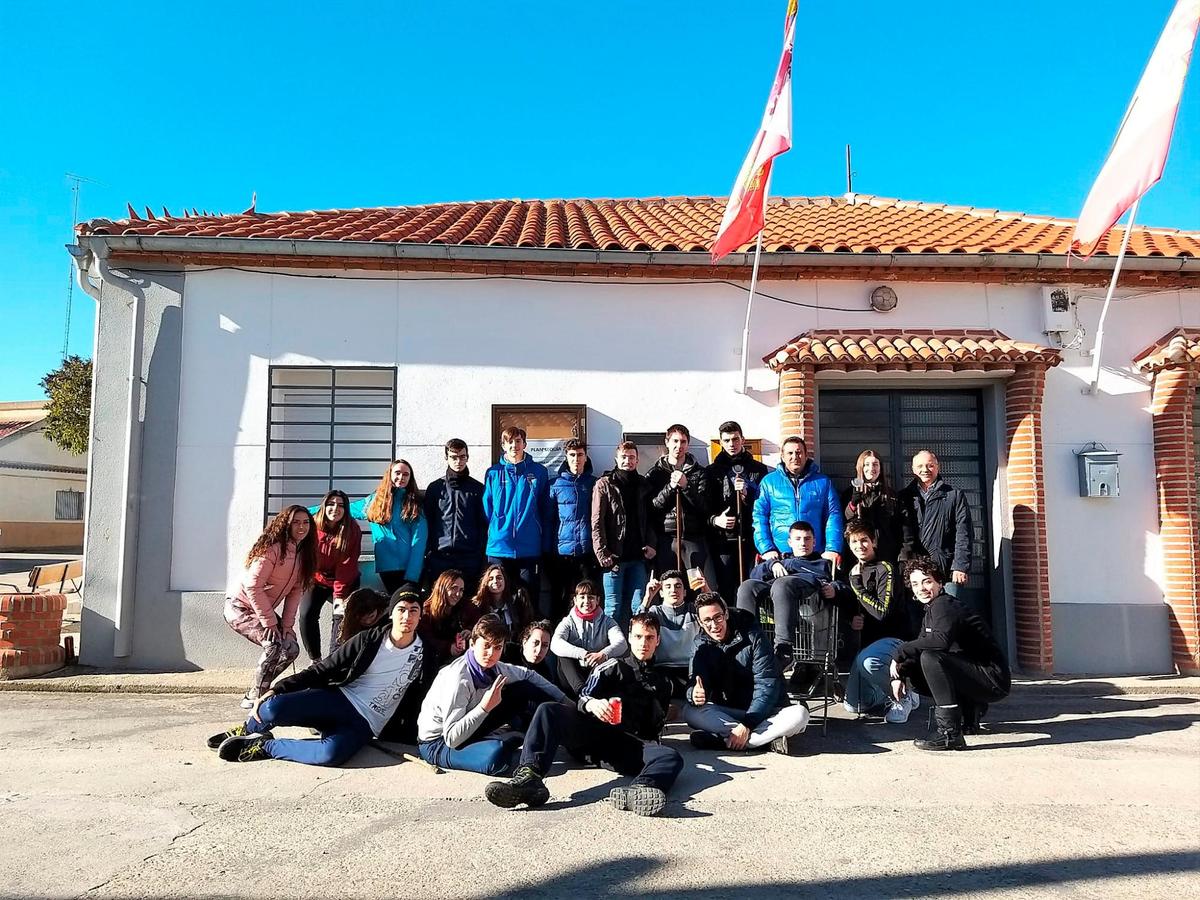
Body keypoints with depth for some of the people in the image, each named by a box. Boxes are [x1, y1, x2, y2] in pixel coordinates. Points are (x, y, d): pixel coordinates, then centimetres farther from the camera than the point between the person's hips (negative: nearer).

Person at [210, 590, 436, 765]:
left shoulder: (424, 655, 3)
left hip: (366, 724, 0)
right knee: (271, 708, -27)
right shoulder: (368, 639, 1)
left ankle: (264, 746, -11)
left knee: (331, 753, -35)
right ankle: (247, 731, 9)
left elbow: (418, 703, 10)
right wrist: (277, 690, -8)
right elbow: (322, 670, 2)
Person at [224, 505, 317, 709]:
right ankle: (254, 698, -9)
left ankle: (254, 694, 10)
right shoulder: (272, 549, -23)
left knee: (291, 648, -5)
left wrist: (287, 624, -6)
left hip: (262, 609, 8)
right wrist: (269, 622, -23)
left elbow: (296, 591, 3)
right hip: (239, 607, -8)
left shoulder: (303, 554, 1)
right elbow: (253, 586, -26)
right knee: (274, 644, -24)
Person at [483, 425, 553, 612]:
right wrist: (491, 537, 4)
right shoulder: (493, 473, 4)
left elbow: (545, 511, 4)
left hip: (530, 549, 0)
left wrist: (546, 546, 1)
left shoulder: (538, 472, 3)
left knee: (530, 601, 6)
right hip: (499, 549, 1)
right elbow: (487, 510, 8)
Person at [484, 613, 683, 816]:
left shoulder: (663, 683, 27)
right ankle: (529, 775, -50)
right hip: (593, 731, 0)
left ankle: (637, 791, -64)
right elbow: (584, 696, 3)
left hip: (630, 746, 0)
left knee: (673, 758, -31)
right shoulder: (613, 667, 20)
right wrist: (591, 704, -22)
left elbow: (656, 728, 25)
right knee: (548, 710, -28)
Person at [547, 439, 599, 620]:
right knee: (560, 599, 6)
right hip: (561, 551, 0)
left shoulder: (594, 484, 8)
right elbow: (548, 518, 6)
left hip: (588, 551, 0)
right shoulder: (557, 484, 6)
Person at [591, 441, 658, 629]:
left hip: (638, 557, 4)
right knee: (613, 607, 0)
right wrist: (602, 553, -13)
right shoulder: (604, 484, -1)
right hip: (614, 557, -4)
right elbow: (597, 522, -6)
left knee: (638, 606, 6)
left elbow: (650, 519, 14)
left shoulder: (643, 485, 13)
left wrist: (651, 544, 0)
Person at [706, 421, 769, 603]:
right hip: (722, 539, 0)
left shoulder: (759, 469, 12)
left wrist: (747, 493, -9)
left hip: (749, 538, 1)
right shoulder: (713, 470, 11)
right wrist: (714, 519, -9)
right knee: (724, 588, -2)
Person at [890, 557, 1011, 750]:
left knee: (930, 658, -27)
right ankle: (970, 712, 19)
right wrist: (898, 675, -3)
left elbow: (941, 639, -36)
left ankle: (950, 733, -25)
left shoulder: (944, 604, -17)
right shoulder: (931, 610, 14)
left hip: (994, 679, -10)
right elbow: (921, 645, 14)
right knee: (914, 668, 13)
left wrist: (899, 653, -27)